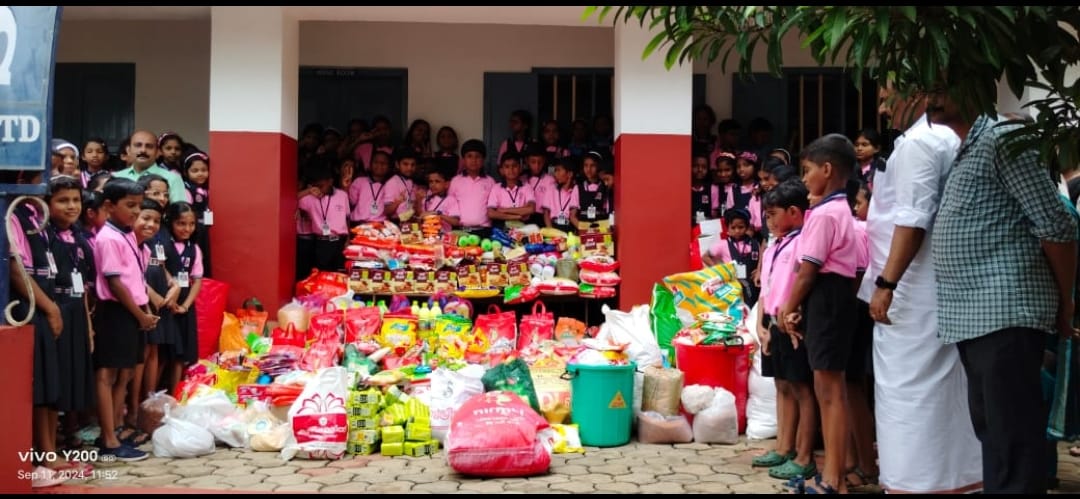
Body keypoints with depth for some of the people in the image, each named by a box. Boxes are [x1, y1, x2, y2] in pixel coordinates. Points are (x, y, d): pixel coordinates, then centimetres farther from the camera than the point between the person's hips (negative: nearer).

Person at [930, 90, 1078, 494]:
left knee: (1012, 440, -6)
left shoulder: (1001, 140, -9)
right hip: (972, 317, 9)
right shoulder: (963, 152, 19)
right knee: (991, 431, 15)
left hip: (1005, 313, -9)